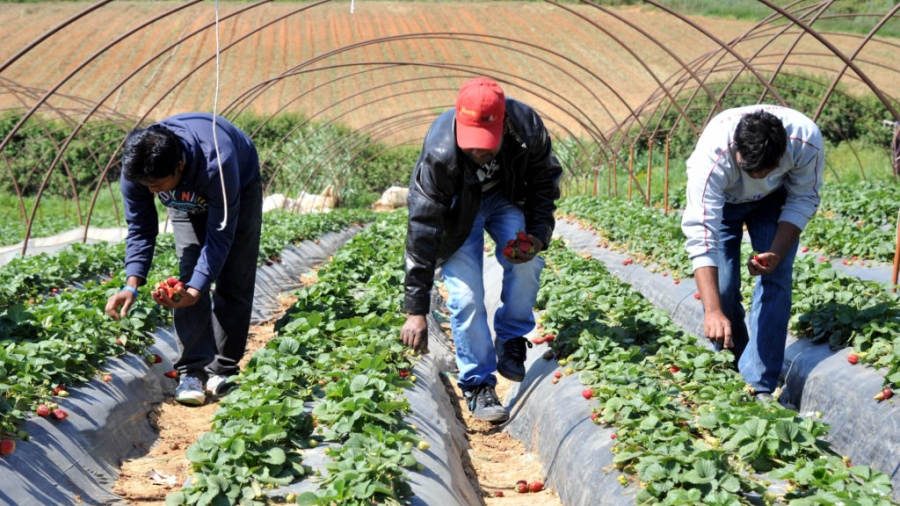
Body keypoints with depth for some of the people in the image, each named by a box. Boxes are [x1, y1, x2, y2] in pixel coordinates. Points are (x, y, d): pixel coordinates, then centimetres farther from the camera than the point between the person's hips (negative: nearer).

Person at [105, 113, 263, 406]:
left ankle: (223, 370, 1)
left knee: (234, 282, -8)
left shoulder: (216, 164, -47)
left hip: (239, 187, -3)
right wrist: (132, 285, -32)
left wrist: (195, 292, -45)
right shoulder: (136, 168, -33)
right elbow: (140, 229, -20)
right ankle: (193, 370, -11)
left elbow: (220, 236, -37)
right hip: (187, 199, 3)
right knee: (189, 275, -13)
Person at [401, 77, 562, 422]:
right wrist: (416, 310, -34)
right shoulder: (440, 153, -37)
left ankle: (511, 341, 2)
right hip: (458, 207, -2)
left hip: (507, 197, 2)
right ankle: (477, 384, 1)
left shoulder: (527, 128, -31)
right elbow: (422, 228, -33)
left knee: (526, 263, -22)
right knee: (466, 296, -14)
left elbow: (545, 181, -8)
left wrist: (538, 234, -23)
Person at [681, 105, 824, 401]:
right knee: (722, 287, -10)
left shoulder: (807, 141, -37)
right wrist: (712, 311, -52)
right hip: (720, 199, -1)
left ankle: (759, 386, -11)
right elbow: (700, 237, -45)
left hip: (774, 199, 1)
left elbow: (803, 200, -18)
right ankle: (733, 373, 14)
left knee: (775, 279, -14)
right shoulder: (712, 157, -43)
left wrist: (777, 253, -32)